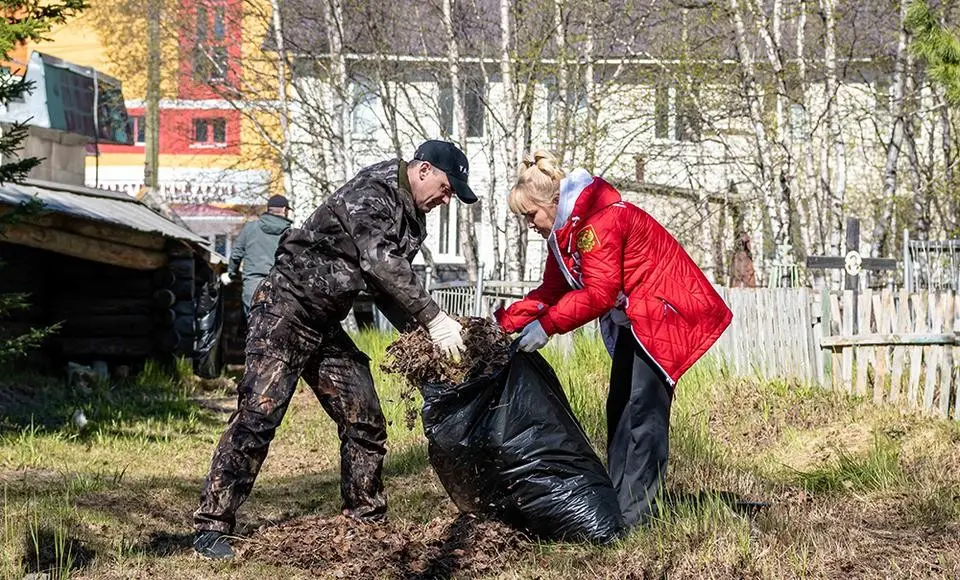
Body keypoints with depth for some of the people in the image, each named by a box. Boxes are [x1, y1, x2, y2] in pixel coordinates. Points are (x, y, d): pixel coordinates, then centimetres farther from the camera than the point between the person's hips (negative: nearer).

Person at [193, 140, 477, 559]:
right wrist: (433, 319, -29)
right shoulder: (370, 194, -16)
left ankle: (367, 523, 15)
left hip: (326, 327, 9)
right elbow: (380, 263, -29)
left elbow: (388, 287, 14)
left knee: (365, 421, 6)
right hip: (286, 309, -9)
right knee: (259, 414, -16)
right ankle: (212, 526, -16)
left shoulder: (409, 217, 12)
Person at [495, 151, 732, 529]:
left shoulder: (598, 220, -24)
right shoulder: (564, 230, 8)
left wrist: (546, 326, -27)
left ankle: (632, 512, -17)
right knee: (620, 408, 11)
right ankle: (616, 496, 14)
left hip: (665, 310, -11)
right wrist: (504, 323, -4)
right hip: (632, 320, 11)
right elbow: (551, 291, 7)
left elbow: (598, 294, -28)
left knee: (644, 410, -14)